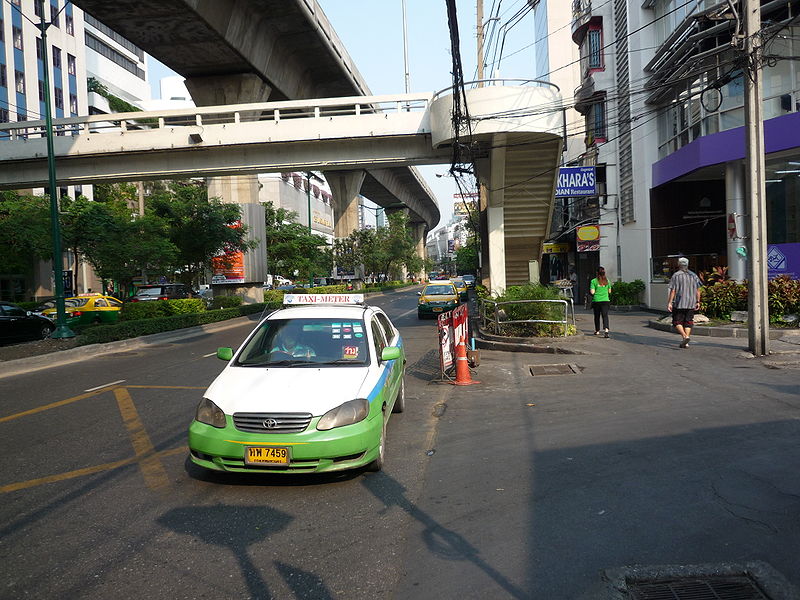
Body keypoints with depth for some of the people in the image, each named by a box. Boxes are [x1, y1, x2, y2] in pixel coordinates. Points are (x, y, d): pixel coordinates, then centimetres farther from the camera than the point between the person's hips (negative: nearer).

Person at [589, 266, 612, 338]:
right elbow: (609, 291, 11)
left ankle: (597, 331, 25)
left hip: (596, 300, -1)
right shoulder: (607, 280, 4)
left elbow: (592, 292, -10)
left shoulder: (594, 281, -7)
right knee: (605, 315, -5)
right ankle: (606, 330, -25)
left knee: (597, 316, 13)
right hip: (605, 300, 1)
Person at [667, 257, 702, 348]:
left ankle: (685, 337, -16)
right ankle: (685, 343, 7)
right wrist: (698, 302, 14)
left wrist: (669, 303, -8)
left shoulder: (676, 275, -6)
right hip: (691, 303, 4)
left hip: (679, 303, -4)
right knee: (688, 323, 9)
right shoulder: (693, 276, 8)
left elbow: (673, 291, -10)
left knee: (677, 322, 5)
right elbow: (698, 291, 8)